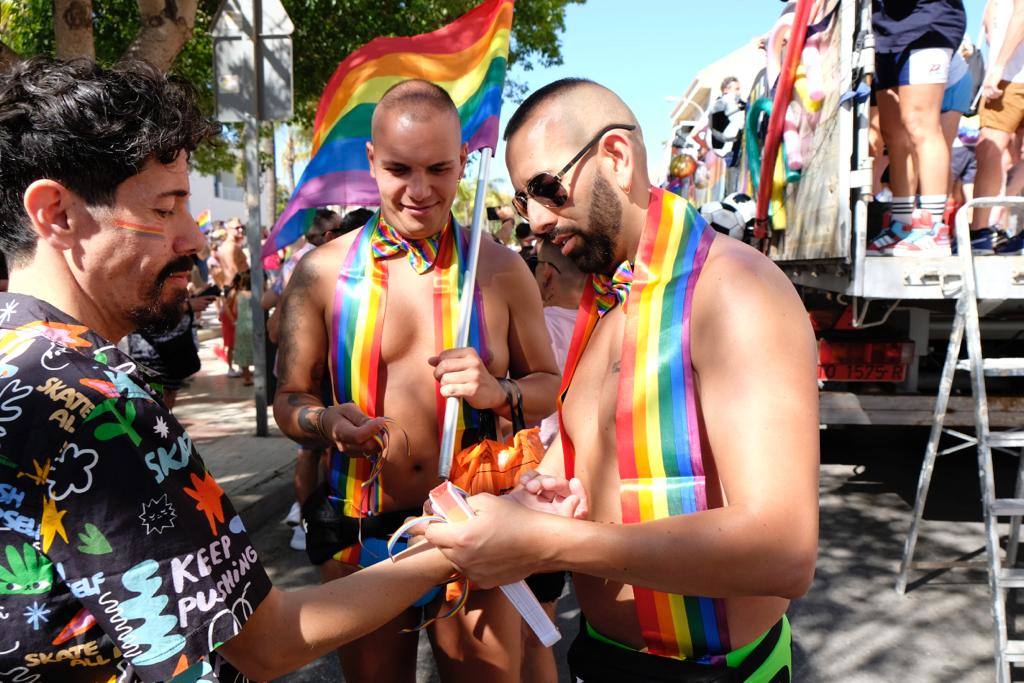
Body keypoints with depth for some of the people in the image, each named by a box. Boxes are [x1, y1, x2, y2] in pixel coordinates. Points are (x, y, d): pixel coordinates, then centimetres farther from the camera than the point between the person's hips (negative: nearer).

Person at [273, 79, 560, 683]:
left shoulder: (501, 268, -2)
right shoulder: (323, 272, -4)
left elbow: (549, 387, 5)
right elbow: (291, 399, 2)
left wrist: (497, 391, -17)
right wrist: (326, 423, -21)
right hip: (358, 538, 1)